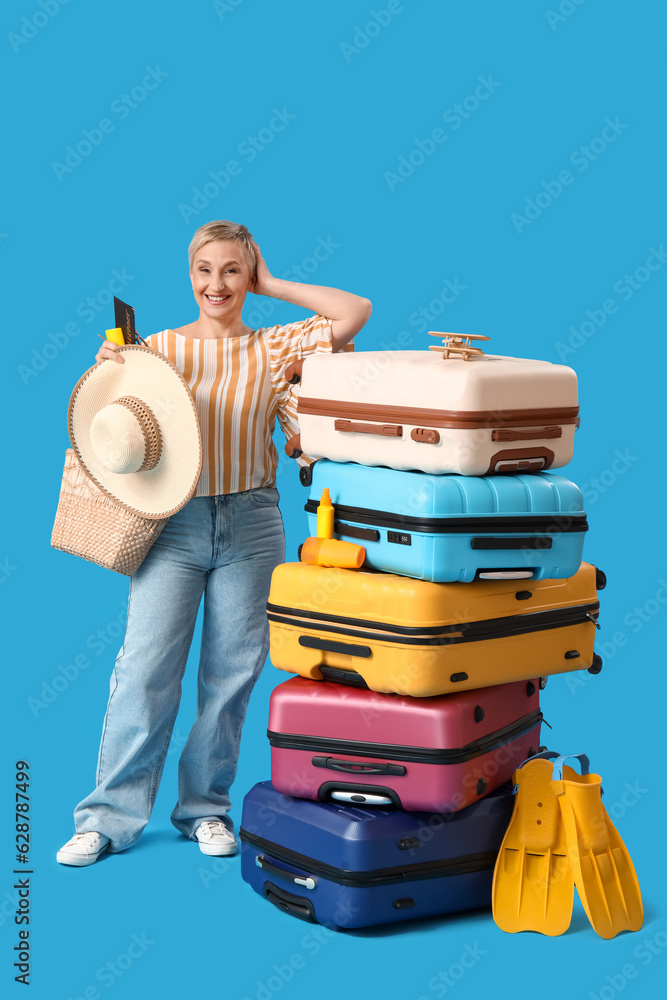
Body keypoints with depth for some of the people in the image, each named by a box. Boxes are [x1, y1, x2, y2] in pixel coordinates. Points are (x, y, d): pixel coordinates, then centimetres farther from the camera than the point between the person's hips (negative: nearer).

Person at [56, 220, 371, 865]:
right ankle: (109, 817, 4)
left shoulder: (274, 349, 6)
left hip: (251, 526, 1)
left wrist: (272, 285, 1)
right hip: (172, 522, -1)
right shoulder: (159, 348, 5)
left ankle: (206, 806, 20)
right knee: (145, 669, -6)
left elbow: (355, 313, -5)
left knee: (232, 672, 6)